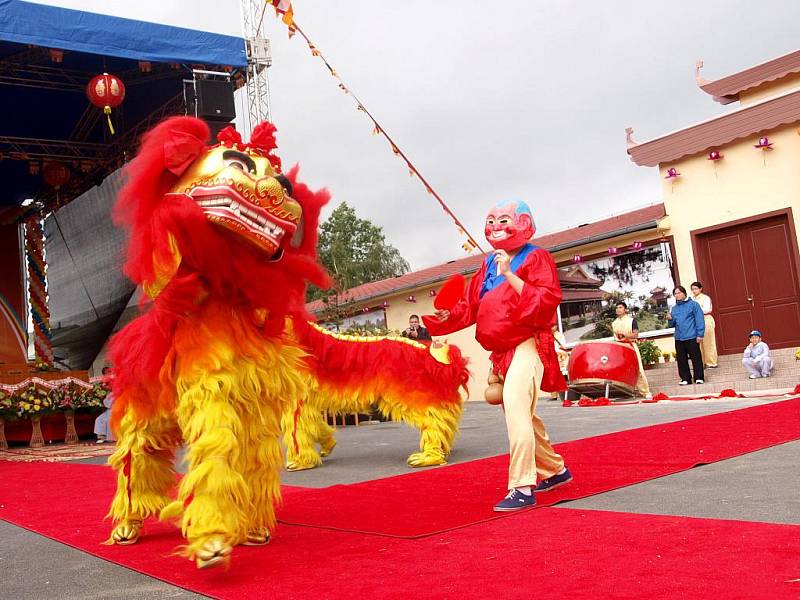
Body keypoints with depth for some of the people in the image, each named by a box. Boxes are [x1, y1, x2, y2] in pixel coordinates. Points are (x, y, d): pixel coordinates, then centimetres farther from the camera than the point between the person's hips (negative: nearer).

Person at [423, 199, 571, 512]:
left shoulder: (536, 257, -5)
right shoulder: (489, 263, 14)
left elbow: (548, 300, -19)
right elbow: (471, 304, 12)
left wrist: (510, 275, -22)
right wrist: (448, 316, -7)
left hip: (528, 345, -8)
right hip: (502, 350, 8)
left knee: (516, 408, -23)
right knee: (522, 415, 18)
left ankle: (522, 488, -20)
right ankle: (555, 470, 39)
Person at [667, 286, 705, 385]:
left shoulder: (693, 304, 0)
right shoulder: (674, 308, 16)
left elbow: (700, 320, -5)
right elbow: (672, 324, 19)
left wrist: (700, 334, -12)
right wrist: (670, 319, -4)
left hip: (691, 337, -5)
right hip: (678, 338, 5)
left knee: (696, 358, -1)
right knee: (681, 360, 7)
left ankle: (699, 378, 6)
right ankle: (685, 379, 14)